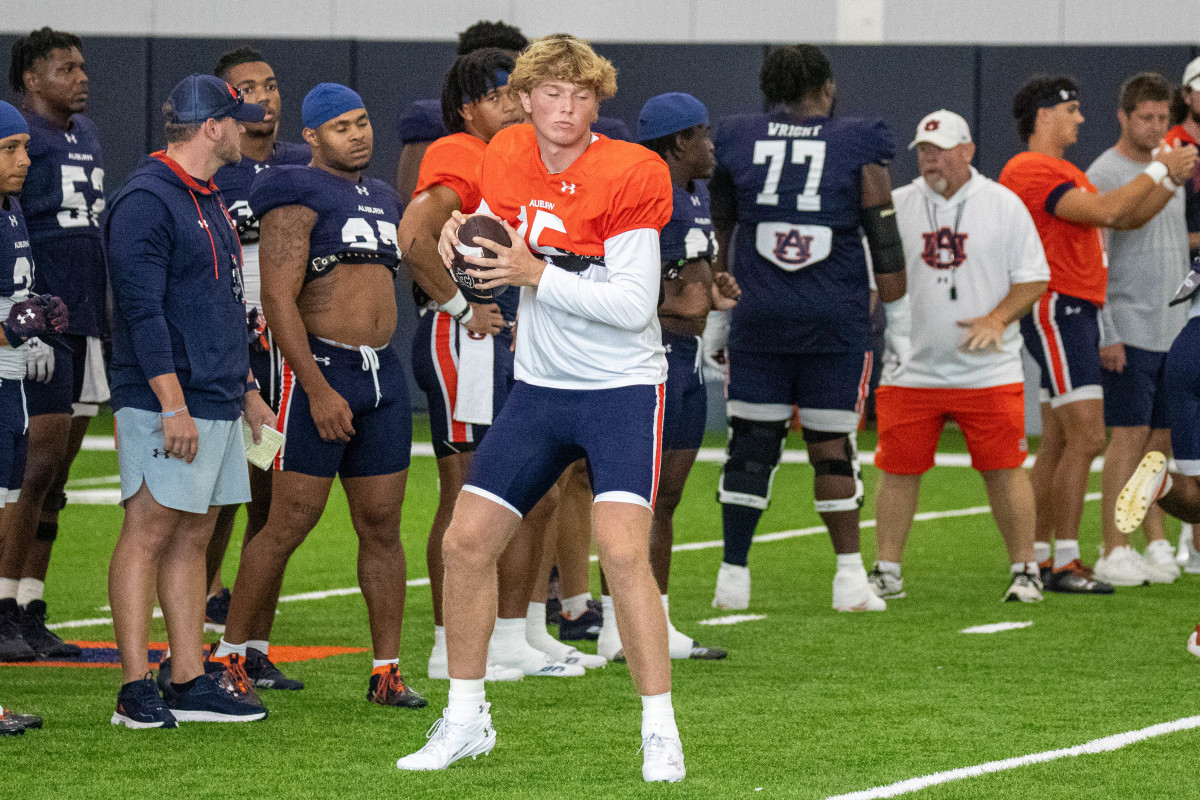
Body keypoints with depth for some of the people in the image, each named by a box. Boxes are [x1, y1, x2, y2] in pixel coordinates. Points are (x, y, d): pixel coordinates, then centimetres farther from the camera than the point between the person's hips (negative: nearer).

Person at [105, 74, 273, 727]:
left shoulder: (209, 202, 19)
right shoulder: (146, 201, -12)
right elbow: (143, 310, -18)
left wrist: (246, 389, 24)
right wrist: (173, 404, -22)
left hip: (216, 402, 10)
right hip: (164, 402, -10)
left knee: (192, 536, 9)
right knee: (149, 531, -9)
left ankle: (189, 683, 10)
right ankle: (136, 691, -10)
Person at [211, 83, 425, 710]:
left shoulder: (382, 201, 17)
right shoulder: (297, 198, -8)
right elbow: (278, 300, -15)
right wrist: (318, 390, -20)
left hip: (383, 375, 7)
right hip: (318, 371, -7)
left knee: (382, 526, 5)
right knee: (289, 523, -7)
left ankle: (387, 671, 8)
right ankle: (229, 655, 4)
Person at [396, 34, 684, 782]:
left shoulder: (628, 175, -17)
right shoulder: (509, 158, 1)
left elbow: (633, 304, -21)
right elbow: (496, 264, 13)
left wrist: (538, 274, -26)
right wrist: (461, 238, -9)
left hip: (622, 388, -6)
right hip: (538, 385, 6)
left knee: (623, 550, -20)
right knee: (467, 542, 4)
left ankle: (660, 733, -11)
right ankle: (467, 719, 19)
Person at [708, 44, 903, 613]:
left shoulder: (735, 142, 4)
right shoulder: (858, 147, -1)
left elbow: (717, 235, 12)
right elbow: (883, 237, -2)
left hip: (757, 317, 1)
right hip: (836, 320, -1)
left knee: (751, 444, 7)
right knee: (832, 448, 4)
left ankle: (733, 576, 6)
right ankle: (850, 579, 3)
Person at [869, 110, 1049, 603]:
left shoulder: (1004, 205, 2)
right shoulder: (895, 207, 5)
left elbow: (1033, 278, 3)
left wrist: (998, 319, -13)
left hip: (988, 371, -1)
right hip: (910, 371, 2)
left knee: (1004, 469, -2)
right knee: (897, 469, 1)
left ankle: (1025, 570, 8)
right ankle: (886, 572, 11)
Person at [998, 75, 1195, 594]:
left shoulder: (1066, 174, 21)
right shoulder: (1031, 171, -12)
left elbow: (1128, 219, 22)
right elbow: (1104, 211, -22)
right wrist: (1158, 171, -11)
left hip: (1078, 313, 11)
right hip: (1057, 310, -11)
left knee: (1057, 443, 11)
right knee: (1086, 438, -15)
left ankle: (1037, 557, 13)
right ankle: (1064, 563, -14)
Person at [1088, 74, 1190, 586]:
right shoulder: (1104, 175, -7)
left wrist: (1189, 318, 17)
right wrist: (1105, 333, -15)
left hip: (1175, 331, 6)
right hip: (1130, 329, -6)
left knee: (1161, 436, 6)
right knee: (1130, 434, -8)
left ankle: (1156, 541, 10)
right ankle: (1114, 552, -6)